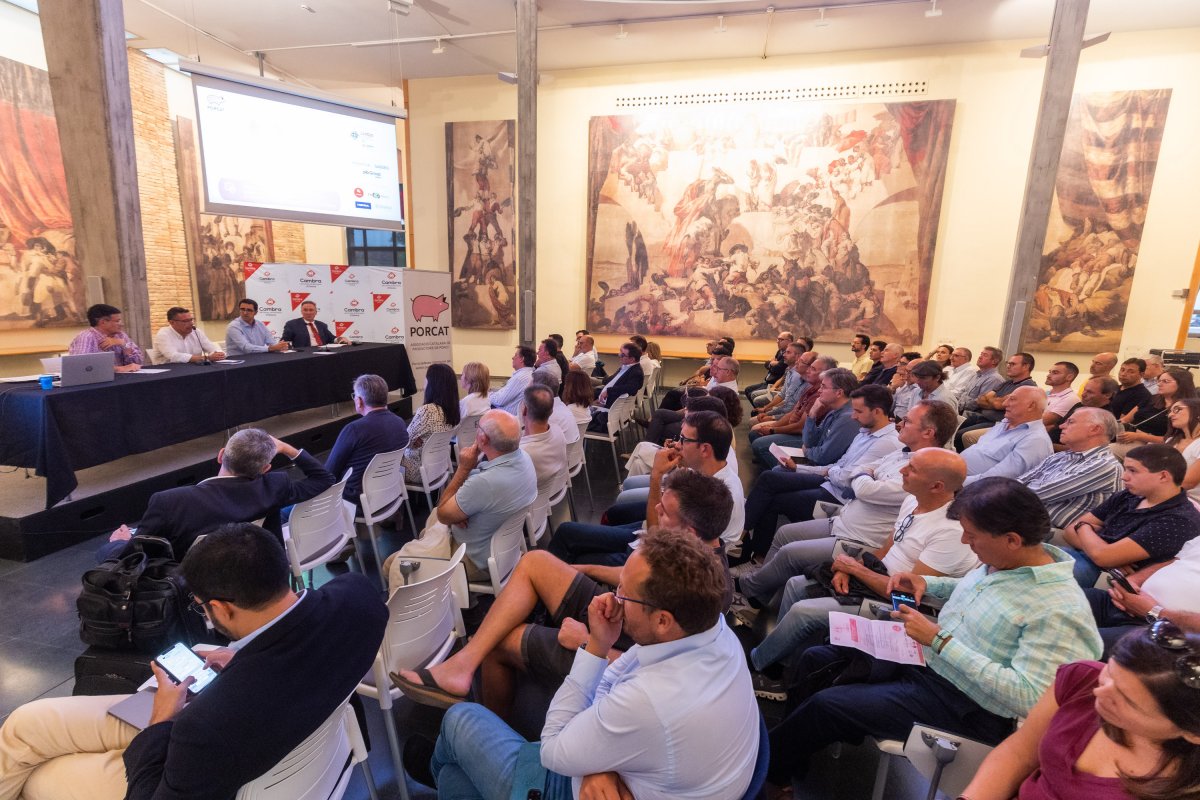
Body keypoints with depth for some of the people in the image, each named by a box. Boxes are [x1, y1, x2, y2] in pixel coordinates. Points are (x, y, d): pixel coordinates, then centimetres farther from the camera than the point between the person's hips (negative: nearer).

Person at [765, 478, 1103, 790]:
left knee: (825, 705, -13)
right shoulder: (1000, 559, -2)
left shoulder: (1060, 610, -27)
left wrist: (939, 640, -30)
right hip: (923, 657, 9)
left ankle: (768, 769, 16)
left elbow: (1026, 697, -31)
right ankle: (795, 748, 31)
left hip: (963, 706, -9)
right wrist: (926, 584, 0)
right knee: (816, 659, 6)